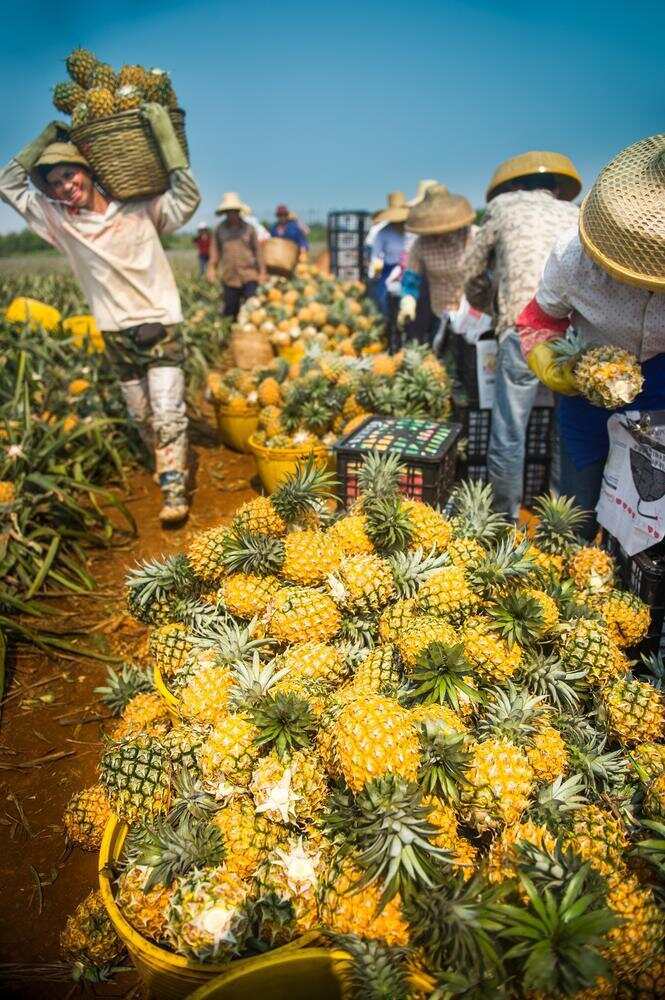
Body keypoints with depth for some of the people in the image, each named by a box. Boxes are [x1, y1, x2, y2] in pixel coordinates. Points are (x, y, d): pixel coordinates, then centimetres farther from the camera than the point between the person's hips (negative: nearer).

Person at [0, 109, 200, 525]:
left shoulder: (140, 210, -4)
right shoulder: (59, 221, 4)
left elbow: (188, 198, -15)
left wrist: (164, 134, -16)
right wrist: (47, 137, 2)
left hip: (161, 328, -4)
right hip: (117, 336, 4)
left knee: (168, 414, -10)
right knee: (142, 418, 12)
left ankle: (174, 491, -5)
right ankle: (171, 469, 31)